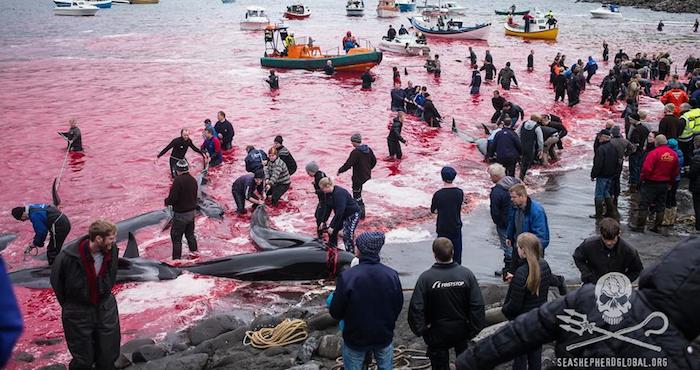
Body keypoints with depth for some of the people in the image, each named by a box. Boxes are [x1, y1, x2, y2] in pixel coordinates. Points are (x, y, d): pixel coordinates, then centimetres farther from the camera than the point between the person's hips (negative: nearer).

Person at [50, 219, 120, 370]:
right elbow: (56, 281, -5)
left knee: (109, 357, 11)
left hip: (106, 309, 4)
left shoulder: (112, 251, -12)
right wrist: (68, 305, 4)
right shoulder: (68, 257, -25)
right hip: (79, 313, -4)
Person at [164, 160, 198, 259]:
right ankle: (194, 252, 34)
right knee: (190, 234, 23)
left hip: (181, 214, -8)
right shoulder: (193, 180, 3)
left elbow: (173, 198, -24)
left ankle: (176, 258, 6)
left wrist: (167, 201, -4)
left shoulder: (178, 180, -22)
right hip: (192, 212, 8)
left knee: (176, 237, 3)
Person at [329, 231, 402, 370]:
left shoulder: (347, 277, -25)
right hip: (384, 336, 3)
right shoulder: (392, 275, -14)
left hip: (355, 338, -2)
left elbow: (335, 312, -16)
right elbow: (398, 307, 0)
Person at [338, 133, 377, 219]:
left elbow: (348, 164, -23)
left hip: (358, 178, -8)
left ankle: (361, 213, 6)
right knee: (358, 194, 22)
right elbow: (374, 161, 12)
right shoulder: (368, 149, 2)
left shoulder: (355, 152, -22)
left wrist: (340, 170, -9)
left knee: (357, 196, 4)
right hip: (367, 176, 8)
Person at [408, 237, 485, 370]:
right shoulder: (466, 274, -14)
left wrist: (420, 329, -7)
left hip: (437, 332, -2)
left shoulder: (426, 278, -21)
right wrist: (476, 328, -2)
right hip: (461, 330, 2)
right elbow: (477, 305, -12)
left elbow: (416, 308, -20)